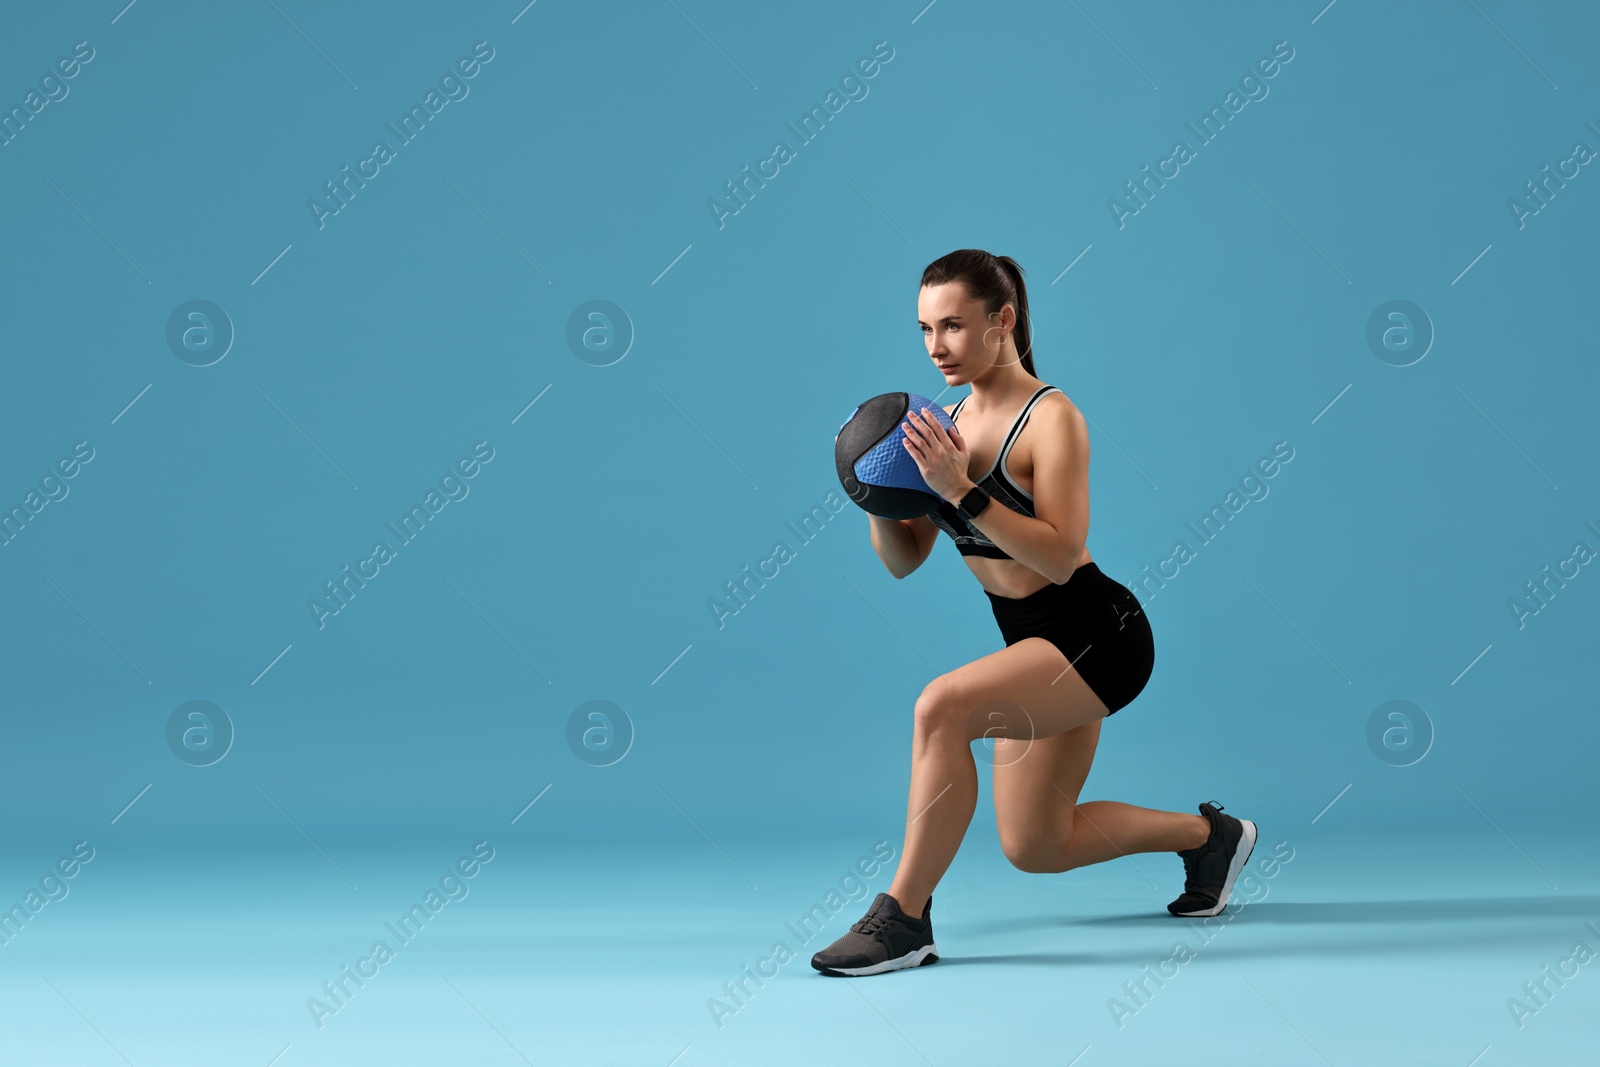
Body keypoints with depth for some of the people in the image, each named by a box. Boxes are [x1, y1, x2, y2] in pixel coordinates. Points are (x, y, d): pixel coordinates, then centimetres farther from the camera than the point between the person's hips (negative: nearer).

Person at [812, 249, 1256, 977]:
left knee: (943, 705, -32)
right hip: (1038, 645, 9)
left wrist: (961, 489, -31)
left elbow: (1060, 555, -26)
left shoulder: (1051, 418, -16)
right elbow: (903, 560, 6)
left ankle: (903, 918, -21)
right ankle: (1209, 835, 36)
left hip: (1097, 638, -9)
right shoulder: (949, 423, 4)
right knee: (1033, 849, 15)